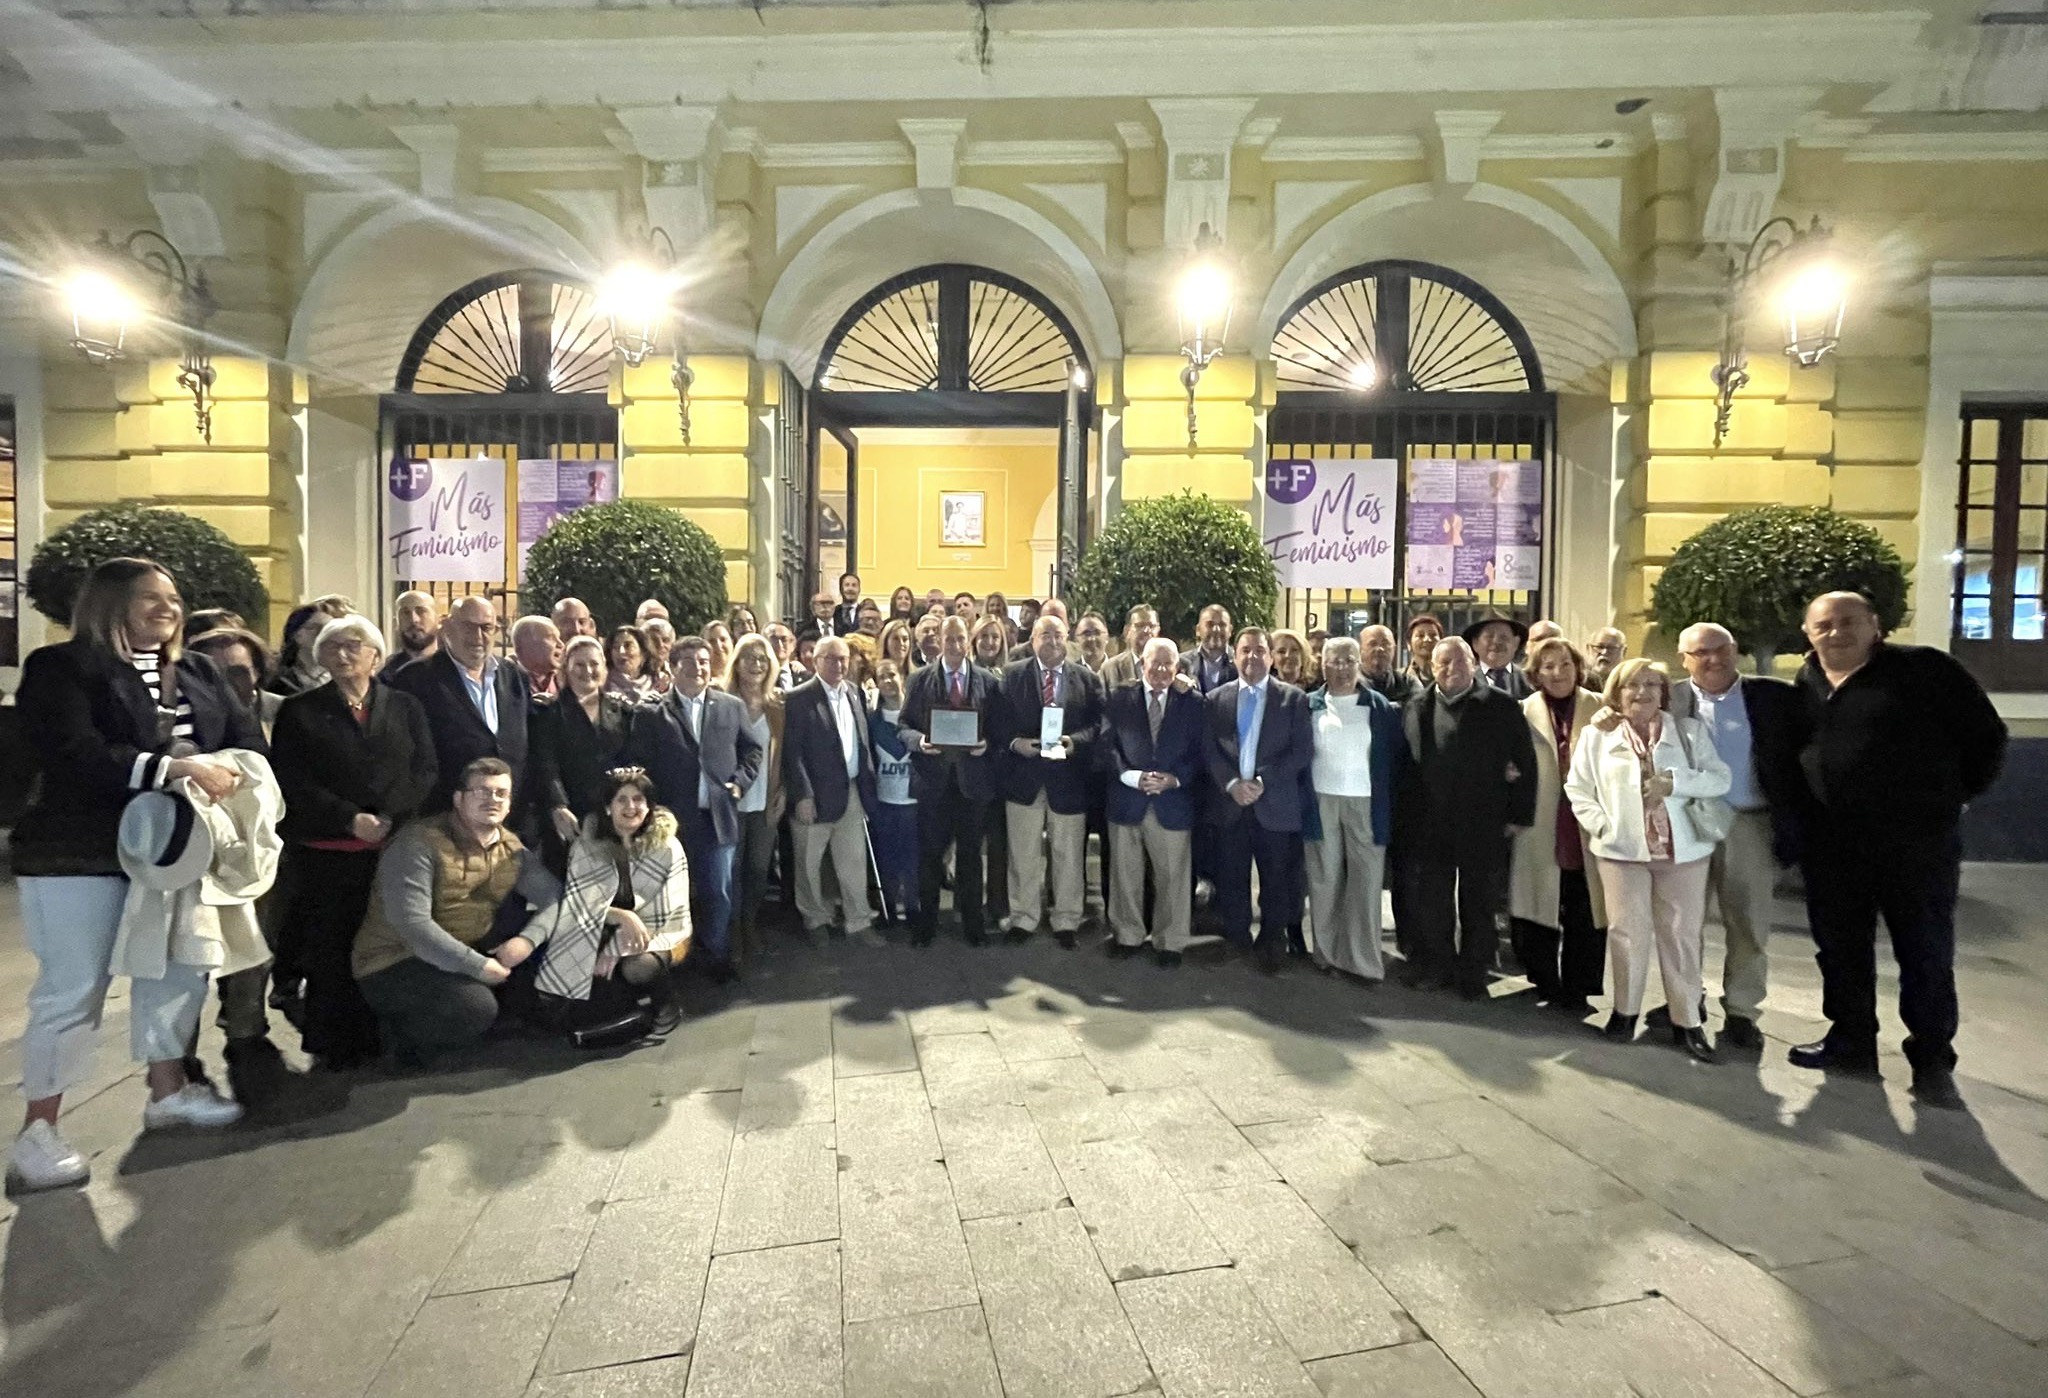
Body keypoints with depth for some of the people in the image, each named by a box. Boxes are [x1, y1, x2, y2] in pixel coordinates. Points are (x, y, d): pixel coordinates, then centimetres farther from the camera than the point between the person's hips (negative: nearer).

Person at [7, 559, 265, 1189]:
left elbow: (247, 737, 4)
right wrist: (173, 768, -29)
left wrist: (226, 773, -17)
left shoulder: (199, 673, 11)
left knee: (179, 971, 14)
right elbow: (72, 756, -22)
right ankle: (37, 1133, 14)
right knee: (72, 990, 0)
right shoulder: (60, 667, -8)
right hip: (80, 854, -6)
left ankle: (168, 1091, 30)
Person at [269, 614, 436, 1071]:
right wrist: (351, 819, -12)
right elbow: (291, 780, -1)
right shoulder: (299, 711, 9)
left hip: (395, 846, 1)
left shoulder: (405, 707, 12)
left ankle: (379, 1038, 14)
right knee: (330, 951, 1)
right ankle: (334, 1045, 13)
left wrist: (390, 819, -10)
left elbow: (425, 772, 5)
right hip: (325, 853, -1)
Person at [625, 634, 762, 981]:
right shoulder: (651, 714, -1)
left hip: (718, 817, 2)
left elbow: (754, 749, 11)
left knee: (718, 892, 7)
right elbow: (637, 763, -3)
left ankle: (717, 955, 23)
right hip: (672, 819, -1)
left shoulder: (732, 707, 6)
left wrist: (739, 782, -2)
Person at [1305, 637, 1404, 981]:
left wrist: (1388, 802, 0)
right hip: (1321, 801, 1)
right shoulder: (1310, 706, 6)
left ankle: (1363, 958, 7)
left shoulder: (1380, 707, 5)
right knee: (1324, 879, 6)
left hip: (1366, 803, -1)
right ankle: (1327, 952, 16)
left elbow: (1397, 755, 6)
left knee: (1366, 880, -1)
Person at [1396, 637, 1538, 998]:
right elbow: (1402, 767, 6)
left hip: (1485, 828, -1)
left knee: (1480, 907, 10)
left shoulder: (1502, 707, -1)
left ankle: (1473, 975, 25)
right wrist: (1405, 820, 2)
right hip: (1429, 829, 2)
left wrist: (1519, 816, -5)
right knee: (1428, 904, 9)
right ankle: (1436, 966, 26)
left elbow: (1525, 762, -1)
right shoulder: (1415, 710, 4)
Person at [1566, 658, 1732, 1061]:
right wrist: (1601, 825, -4)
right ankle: (1625, 1010, 18)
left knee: (1682, 934, 4)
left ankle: (1687, 1020, 15)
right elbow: (1577, 787, 7)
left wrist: (1674, 781, -16)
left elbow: (1720, 779, -1)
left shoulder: (1691, 731, 6)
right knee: (1629, 933, 2)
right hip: (1622, 848, 0)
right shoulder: (1597, 736, 6)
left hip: (1683, 848, 1)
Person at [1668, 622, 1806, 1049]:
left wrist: (1792, 822, -6)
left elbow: (1802, 754, 0)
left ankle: (1741, 1012, 18)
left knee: (1748, 924, 5)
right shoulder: (1669, 699, -1)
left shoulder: (1774, 697, 0)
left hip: (1752, 824, 0)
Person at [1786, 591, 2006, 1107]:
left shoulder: (1924, 669, -7)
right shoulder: (1805, 685, 8)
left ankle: (1932, 1061, 17)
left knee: (1926, 954, 4)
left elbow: (1986, 735, -2)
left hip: (1916, 842, -5)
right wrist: (1795, 822, 13)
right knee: (1841, 949, 13)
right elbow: (1787, 751, 20)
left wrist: (1952, 796, 0)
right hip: (1830, 846, 5)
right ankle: (1851, 1041, 27)